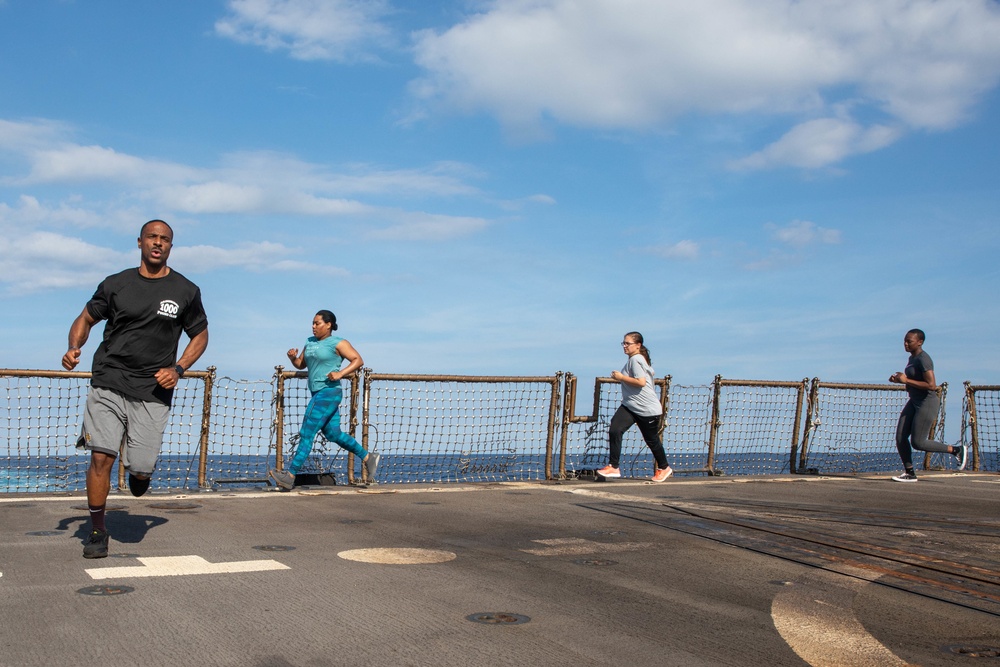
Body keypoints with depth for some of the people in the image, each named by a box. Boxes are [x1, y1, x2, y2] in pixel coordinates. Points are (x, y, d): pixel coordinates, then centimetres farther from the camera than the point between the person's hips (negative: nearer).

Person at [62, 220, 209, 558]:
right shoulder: (116, 284, 6)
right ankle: (97, 531, 7)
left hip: (153, 390, 0)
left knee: (141, 470, -5)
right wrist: (73, 348, -6)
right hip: (108, 382, 1)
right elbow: (86, 318, 15)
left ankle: (139, 470, 34)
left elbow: (200, 335, 13)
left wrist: (177, 369, -2)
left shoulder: (186, 291, 4)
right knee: (101, 456, -11)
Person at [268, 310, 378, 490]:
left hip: (329, 392, -9)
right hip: (317, 394, 9)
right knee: (333, 433, 11)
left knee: (306, 433, -10)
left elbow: (358, 360, -10)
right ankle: (368, 458, 23)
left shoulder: (338, 343, -6)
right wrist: (292, 357, -1)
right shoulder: (310, 342, 16)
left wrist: (340, 374, -23)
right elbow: (300, 365, 21)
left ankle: (290, 476, -9)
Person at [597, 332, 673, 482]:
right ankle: (613, 467, -10)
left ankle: (664, 468, 31)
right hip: (629, 406, 9)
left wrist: (621, 377, -20)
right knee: (614, 430, -11)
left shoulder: (636, 360, -18)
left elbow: (641, 382, -28)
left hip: (647, 409, -9)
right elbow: (649, 373, 25)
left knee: (652, 440, 8)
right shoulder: (634, 359, 11)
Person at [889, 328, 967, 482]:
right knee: (900, 438, 1)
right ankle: (909, 473, 9)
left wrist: (906, 380, -22)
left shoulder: (923, 359, -19)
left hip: (927, 403, -9)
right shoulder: (913, 358, 10)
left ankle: (957, 450, 11)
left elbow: (931, 385, -25)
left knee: (918, 443, -6)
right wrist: (899, 379, 6)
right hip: (914, 402, 9)